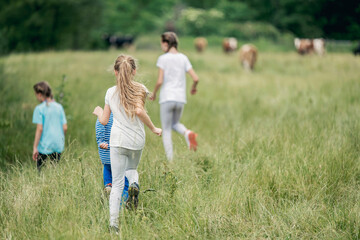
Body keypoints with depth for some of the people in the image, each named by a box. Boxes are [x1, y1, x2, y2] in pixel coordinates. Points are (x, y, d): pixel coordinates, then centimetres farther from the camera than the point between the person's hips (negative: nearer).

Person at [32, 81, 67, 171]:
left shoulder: (39, 108, -8)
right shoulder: (59, 107, 6)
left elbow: (39, 129, -13)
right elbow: (65, 127, 5)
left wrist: (35, 148, -11)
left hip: (45, 146, -5)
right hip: (58, 145, 5)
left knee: (41, 170, 2)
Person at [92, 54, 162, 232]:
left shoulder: (111, 92, 5)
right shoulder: (139, 89, -3)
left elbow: (104, 121, 10)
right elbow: (139, 110, -21)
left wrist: (98, 112, 32)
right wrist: (153, 128, -10)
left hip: (118, 140, 0)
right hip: (137, 141, 0)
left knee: (117, 183, 2)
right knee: (131, 169, 29)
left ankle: (114, 222, -10)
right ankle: (134, 184, -7)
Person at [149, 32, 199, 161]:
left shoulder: (163, 59, -7)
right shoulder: (183, 58, 5)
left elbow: (160, 81, -14)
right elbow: (196, 78, -1)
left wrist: (154, 94, 4)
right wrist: (193, 88, 21)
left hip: (166, 98, -4)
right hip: (181, 98, 4)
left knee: (166, 131, 6)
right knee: (175, 124, 25)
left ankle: (170, 161, -1)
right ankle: (187, 133, -7)